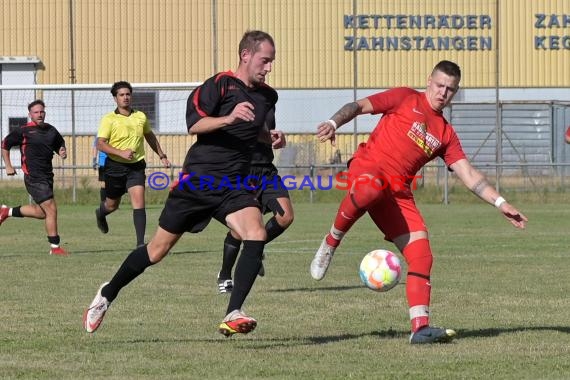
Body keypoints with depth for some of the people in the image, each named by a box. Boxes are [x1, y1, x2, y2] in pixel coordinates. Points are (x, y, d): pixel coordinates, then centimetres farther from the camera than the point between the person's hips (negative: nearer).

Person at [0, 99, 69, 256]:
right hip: (34, 177, -7)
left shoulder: (51, 130, 9)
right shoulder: (23, 131, -6)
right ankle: (55, 247, -5)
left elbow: (60, 145, 23)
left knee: (41, 212, 15)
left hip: (47, 175, 7)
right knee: (51, 209, -13)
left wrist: (63, 152, -1)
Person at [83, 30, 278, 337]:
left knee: (256, 234, -25)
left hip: (234, 185, 4)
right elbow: (193, 125, -18)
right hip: (198, 180, -4)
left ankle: (233, 315, -26)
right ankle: (107, 294, 28)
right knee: (158, 249, 5)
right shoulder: (220, 84, -8)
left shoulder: (268, 96, 11)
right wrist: (229, 118, -32)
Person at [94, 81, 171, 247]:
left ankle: (140, 243, -17)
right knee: (112, 205, 15)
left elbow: (150, 137, 24)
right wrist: (121, 153, -28)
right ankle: (100, 214, 53)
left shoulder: (140, 117, 5)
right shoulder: (109, 119, -8)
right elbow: (100, 144, -16)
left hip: (136, 166, 2)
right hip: (115, 166, -2)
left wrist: (162, 156, 25)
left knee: (139, 203, -15)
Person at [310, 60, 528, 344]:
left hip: (398, 191, 5)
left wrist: (500, 204, 5)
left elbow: (469, 175, 17)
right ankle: (331, 243, -19)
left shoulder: (446, 134, 21)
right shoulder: (406, 99, 10)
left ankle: (420, 328, -12)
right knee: (370, 189, -43)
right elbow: (359, 106, 3)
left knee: (421, 254, -11)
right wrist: (334, 123, -17)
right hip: (367, 170, -5)